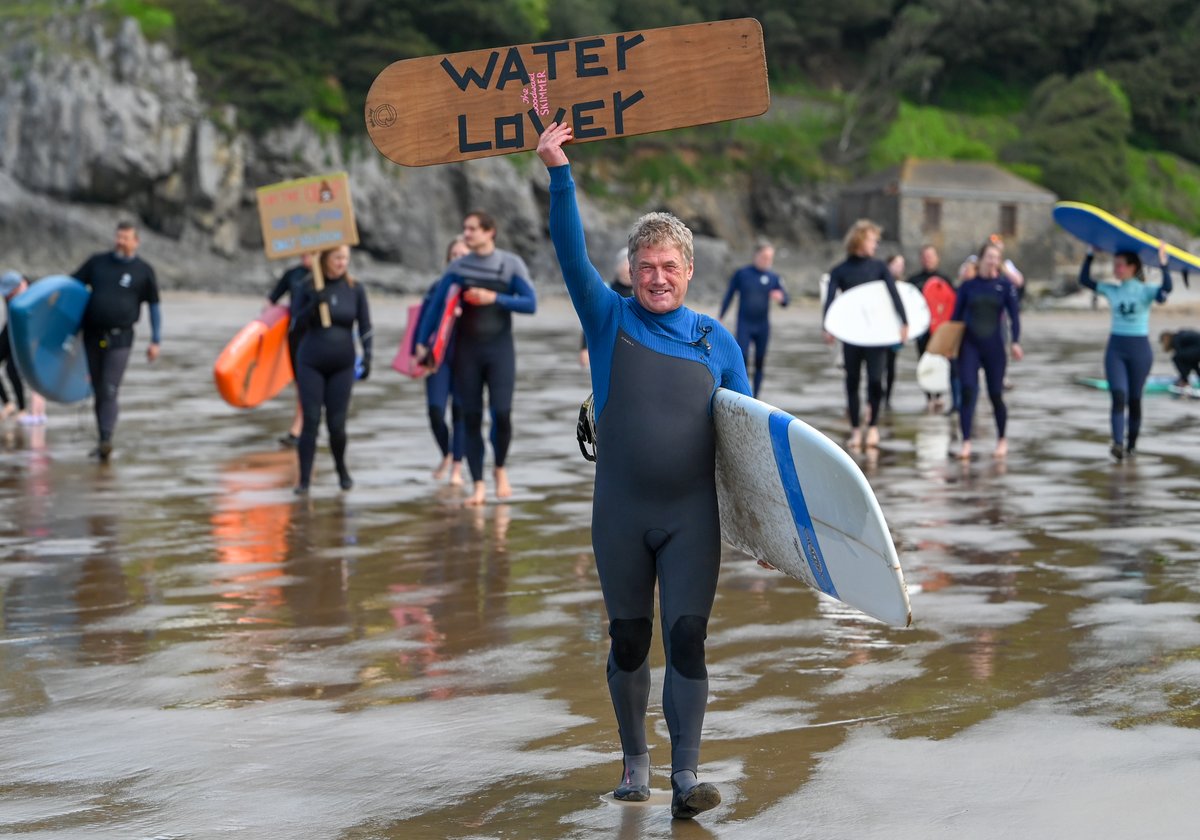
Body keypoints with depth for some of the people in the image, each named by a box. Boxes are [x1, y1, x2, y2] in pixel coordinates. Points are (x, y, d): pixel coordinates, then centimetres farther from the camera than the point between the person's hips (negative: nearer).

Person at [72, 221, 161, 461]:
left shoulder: (143, 270, 2)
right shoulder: (97, 262, 7)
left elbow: (154, 307, 7)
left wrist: (155, 341, 2)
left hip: (120, 339, -3)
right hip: (92, 337, 3)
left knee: (110, 391, -15)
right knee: (98, 393, 9)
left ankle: (106, 440, -22)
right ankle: (102, 440, 18)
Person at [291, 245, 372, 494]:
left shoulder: (355, 289, 0)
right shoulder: (309, 287, -1)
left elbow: (365, 327, 2)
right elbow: (298, 320, -1)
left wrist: (367, 356, -8)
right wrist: (313, 304, -19)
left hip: (342, 365, 0)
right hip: (310, 363, 0)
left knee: (337, 424, 0)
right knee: (311, 422, -7)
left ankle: (342, 471, 25)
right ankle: (304, 480, -4)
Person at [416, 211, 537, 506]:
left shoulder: (511, 264, -2)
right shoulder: (457, 268, 3)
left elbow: (530, 304, -8)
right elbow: (435, 305, 1)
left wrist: (494, 298, -18)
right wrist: (421, 343, -6)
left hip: (499, 349, -2)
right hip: (467, 351, 2)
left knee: (501, 413, -12)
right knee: (471, 418, -1)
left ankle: (500, 468, 14)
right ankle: (478, 485, 5)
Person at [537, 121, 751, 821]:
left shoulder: (717, 341, 8)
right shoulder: (610, 320, 4)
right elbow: (572, 255, -10)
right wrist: (559, 172, -22)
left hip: (693, 518, 0)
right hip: (621, 515, 0)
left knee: (687, 639, -8)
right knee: (629, 641, 8)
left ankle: (686, 777, -7)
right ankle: (635, 758, 27)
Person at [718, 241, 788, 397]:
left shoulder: (773, 277, 3)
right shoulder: (741, 273, -1)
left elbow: (785, 300, 2)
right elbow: (729, 296, 5)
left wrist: (780, 297, -23)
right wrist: (719, 318, 5)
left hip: (762, 326, 2)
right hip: (744, 325, -2)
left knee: (759, 362, 7)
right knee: (742, 358, -14)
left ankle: (754, 397, 17)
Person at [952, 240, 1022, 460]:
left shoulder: (1005, 285, 2)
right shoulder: (968, 285, 5)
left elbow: (1014, 314, -1)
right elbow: (957, 315, 8)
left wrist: (1016, 342, -12)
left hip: (994, 347, 0)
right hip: (969, 345, 0)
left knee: (996, 394, 4)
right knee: (968, 391, -12)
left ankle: (1002, 440, 24)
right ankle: (966, 442, -10)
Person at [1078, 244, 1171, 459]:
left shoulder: (1146, 291, -4)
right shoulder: (1112, 291, 6)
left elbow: (1166, 289, -23)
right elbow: (1084, 280, 6)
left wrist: (1163, 264, -27)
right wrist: (1090, 255, 4)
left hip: (1140, 349, -2)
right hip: (1116, 348, 2)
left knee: (1134, 399, 8)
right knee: (1118, 396, -14)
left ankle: (1132, 443, 22)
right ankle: (1118, 443, -24)